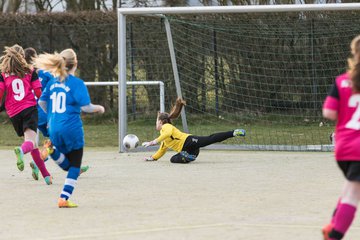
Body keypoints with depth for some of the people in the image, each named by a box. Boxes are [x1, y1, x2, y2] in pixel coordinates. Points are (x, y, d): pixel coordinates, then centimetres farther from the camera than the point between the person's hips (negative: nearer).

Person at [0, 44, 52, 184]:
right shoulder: (30, 72, 5)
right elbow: (39, 93, 4)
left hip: (13, 113, 2)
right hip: (30, 109, -2)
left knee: (32, 145, 13)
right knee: (30, 140, -16)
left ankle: (46, 175, 15)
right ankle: (21, 151, -53)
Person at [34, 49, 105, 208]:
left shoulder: (53, 82, 7)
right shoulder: (77, 83, -10)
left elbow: (42, 102, 12)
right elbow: (85, 107, -13)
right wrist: (99, 108, 6)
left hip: (54, 128, 5)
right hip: (72, 128, -5)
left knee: (67, 165, 18)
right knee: (75, 166, 8)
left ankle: (53, 151, -13)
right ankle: (64, 199, -1)